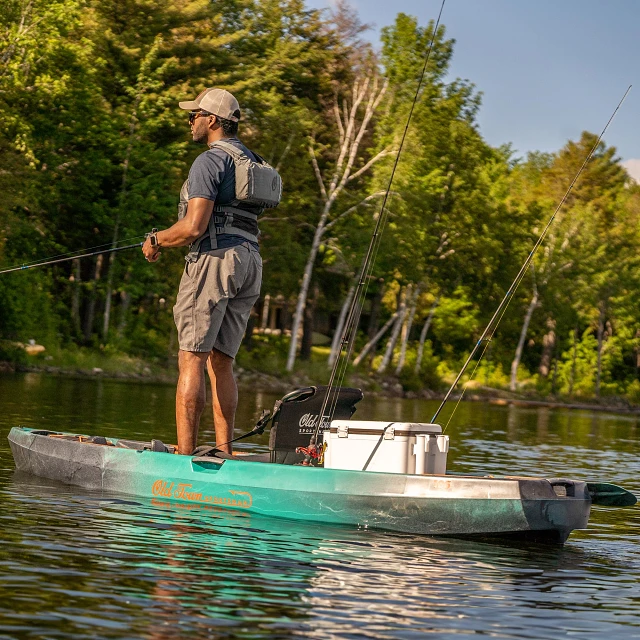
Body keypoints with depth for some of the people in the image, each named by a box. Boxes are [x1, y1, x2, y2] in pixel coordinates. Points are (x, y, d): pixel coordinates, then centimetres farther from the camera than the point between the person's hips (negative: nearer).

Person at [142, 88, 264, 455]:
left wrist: (156, 241, 1)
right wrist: (170, 239, 26)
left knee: (192, 359, -9)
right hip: (251, 264, 9)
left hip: (215, 259, -9)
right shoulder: (253, 163, 22)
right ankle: (223, 451, 6)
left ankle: (185, 453, -12)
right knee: (221, 362, 10)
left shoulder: (211, 161, -7)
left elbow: (194, 227, -17)